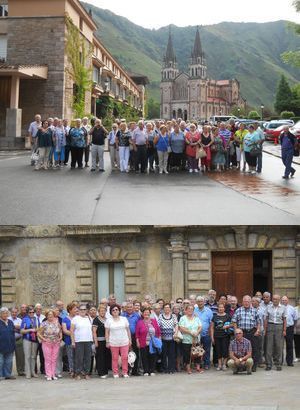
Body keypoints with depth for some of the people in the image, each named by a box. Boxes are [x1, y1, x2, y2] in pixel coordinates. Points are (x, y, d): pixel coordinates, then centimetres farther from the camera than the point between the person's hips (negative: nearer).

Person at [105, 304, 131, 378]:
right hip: (113, 343, -1)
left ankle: (125, 372, 7)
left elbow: (128, 330, 11)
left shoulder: (124, 319, 9)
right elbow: (107, 332, 3)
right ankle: (115, 373, 8)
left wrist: (130, 339, 7)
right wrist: (107, 342, -2)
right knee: (114, 358, 0)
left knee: (125, 357, -3)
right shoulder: (108, 320, 4)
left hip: (124, 342, 1)